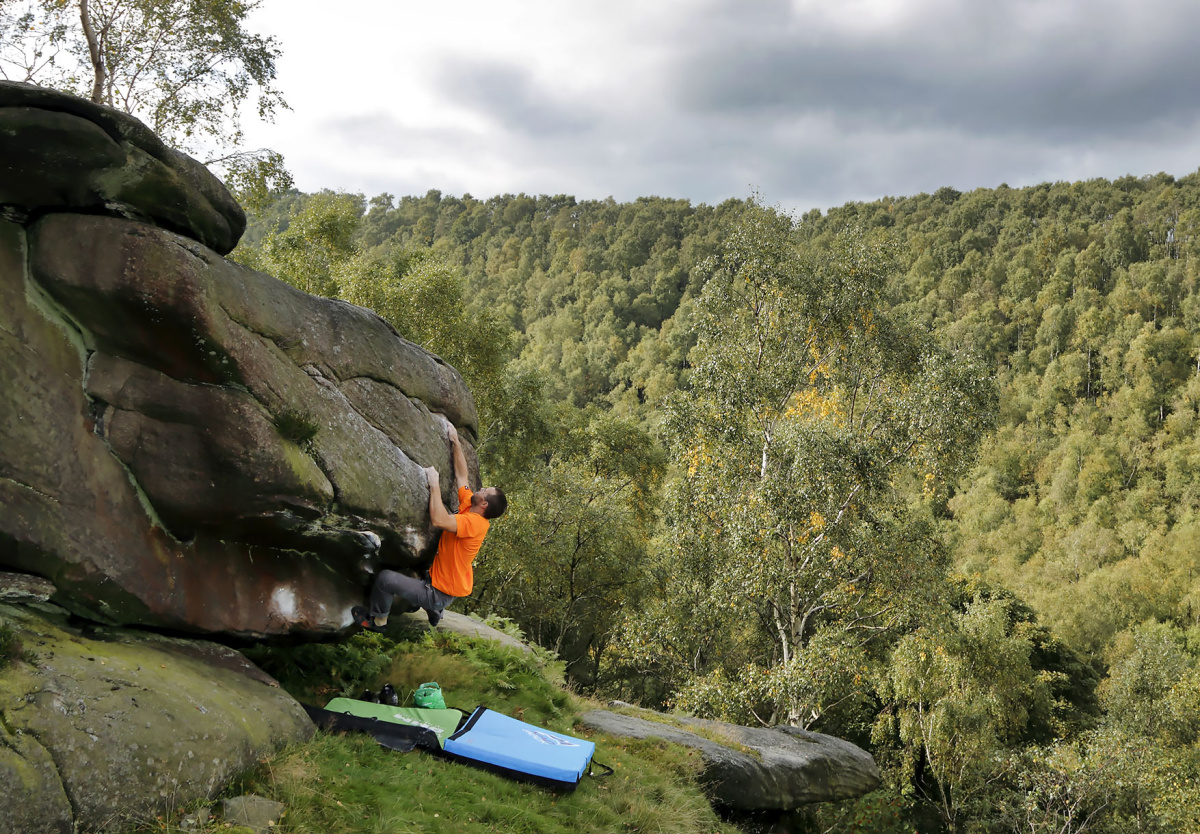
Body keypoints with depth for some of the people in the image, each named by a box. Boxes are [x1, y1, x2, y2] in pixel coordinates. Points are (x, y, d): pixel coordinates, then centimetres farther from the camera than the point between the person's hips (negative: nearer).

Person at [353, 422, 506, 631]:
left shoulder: (475, 523, -27)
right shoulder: (469, 507, -1)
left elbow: (439, 520, -41)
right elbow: (461, 476, 10)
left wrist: (435, 485, -31)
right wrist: (455, 442, 10)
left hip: (439, 594, -11)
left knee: (386, 578, -16)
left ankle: (377, 620, 7)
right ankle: (432, 612, 36)